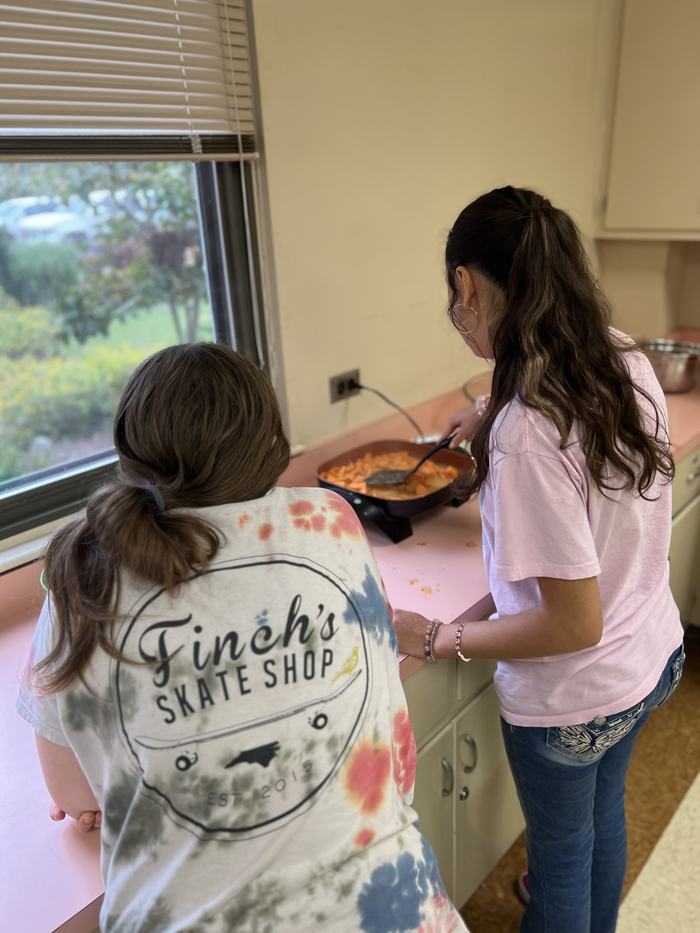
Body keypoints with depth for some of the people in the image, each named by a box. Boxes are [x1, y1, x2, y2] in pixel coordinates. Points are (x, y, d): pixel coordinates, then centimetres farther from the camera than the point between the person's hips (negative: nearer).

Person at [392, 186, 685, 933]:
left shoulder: (526, 432, -34)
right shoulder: (626, 360, -11)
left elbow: (573, 624, -29)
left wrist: (435, 639, -19)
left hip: (570, 699, -7)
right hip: (652, 656, 8)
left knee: (561, 846, 23)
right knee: (603, 810, 33)